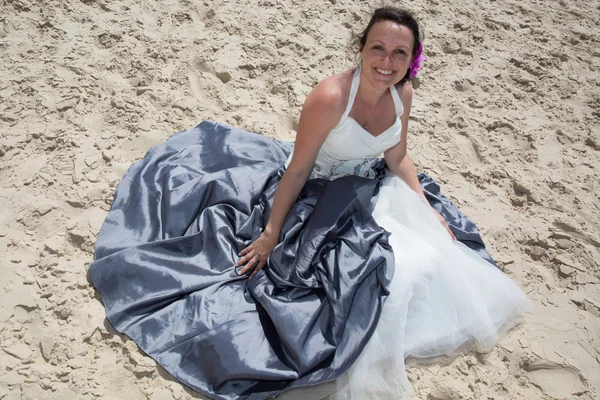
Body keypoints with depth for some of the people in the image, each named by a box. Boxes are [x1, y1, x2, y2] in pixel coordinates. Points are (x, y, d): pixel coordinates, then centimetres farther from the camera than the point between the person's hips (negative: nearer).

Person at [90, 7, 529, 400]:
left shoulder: (402, 94, -7)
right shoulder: (330, 97, -29)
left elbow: (398, 159, 7)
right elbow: (296, 170, -21)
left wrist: (429, 209, 0)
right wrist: (270, 235, -15)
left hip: (370, 190, 8)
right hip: (321, 198, -7)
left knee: (434, 247, -2)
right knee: (387, 267, -21)